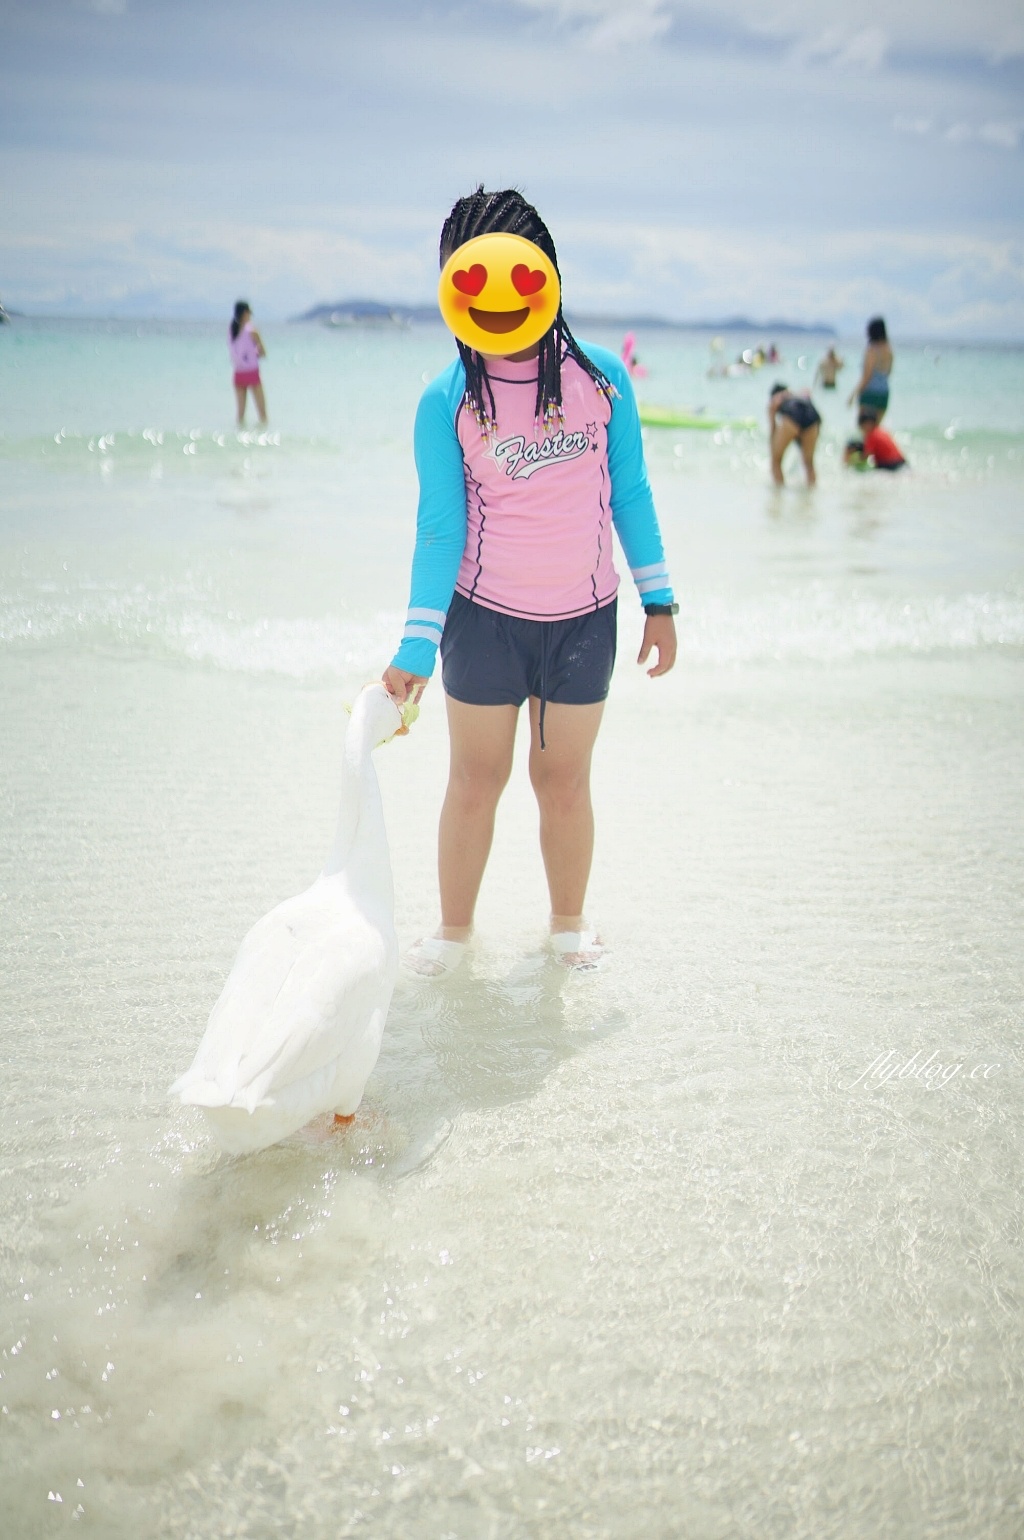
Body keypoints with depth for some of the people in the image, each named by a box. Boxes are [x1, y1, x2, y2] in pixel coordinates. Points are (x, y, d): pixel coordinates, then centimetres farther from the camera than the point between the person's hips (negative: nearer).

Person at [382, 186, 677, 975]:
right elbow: (439, 525, -8)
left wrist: (658, 601, 3)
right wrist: (416, 647, -14)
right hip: (484, 618, -1)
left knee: (565, 779, 11)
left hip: (583, 620, 1)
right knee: (476, 779, 7)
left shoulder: (600, 375, -3)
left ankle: (568, 921, 32)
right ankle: (454, 926, 27)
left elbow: (630, 493, 4)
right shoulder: (447, 401, -8)